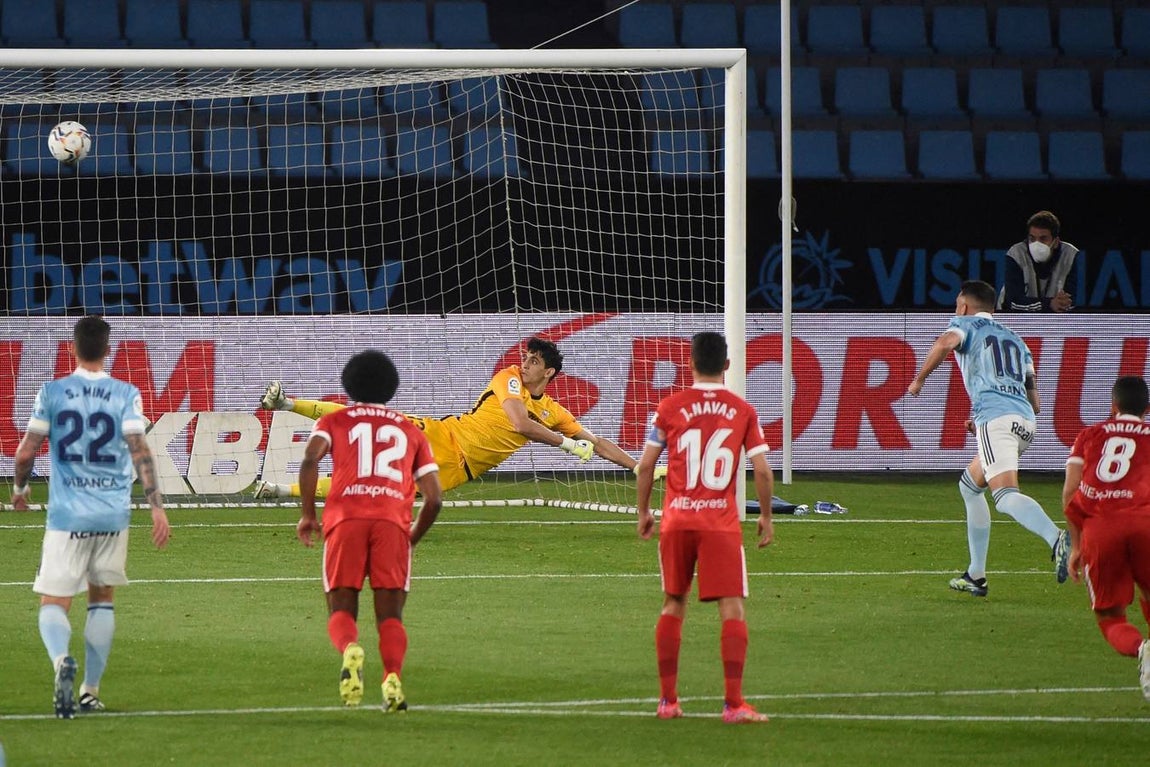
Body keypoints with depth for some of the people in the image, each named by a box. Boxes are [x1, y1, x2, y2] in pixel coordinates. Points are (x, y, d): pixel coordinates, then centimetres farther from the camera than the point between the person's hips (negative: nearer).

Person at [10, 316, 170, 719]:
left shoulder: (52, 392, -1)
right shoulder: (125, 394, -1)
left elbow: (26, 452, 1)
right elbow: (139, 450, -9)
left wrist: (19, 489, 19)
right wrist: (156, 506, -9)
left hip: (67, 515, -2)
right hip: (113, 514, 2)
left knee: (53, 603, 0)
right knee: (102, 599, 18)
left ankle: (61, 659, -32)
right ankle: (91, 691, 17)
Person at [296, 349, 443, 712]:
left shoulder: (334, 421, 20)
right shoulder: (410, 431, 25)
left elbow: (310, 459, -2)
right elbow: (433, 498, 17)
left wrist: (307, 514, 6)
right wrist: (412, 539, 30)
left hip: (345, 519, -1)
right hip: (393, 522, 1)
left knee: (341, 610, 5)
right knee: (390, 615, 5)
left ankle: (350, 649, -29)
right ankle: (393, 679, -21)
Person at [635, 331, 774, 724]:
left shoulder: (670, 407, 2)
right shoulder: (743, 411, 1)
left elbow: (645, 465, 2)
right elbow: (762, 471, -1)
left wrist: (644, 511, 15)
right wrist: (766, 517, 13)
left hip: (677, 519, 2)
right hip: (722, 523, -2)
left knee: (673, 605, 15)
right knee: (732, 608, -3)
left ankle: (667, 700, 16)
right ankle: (734, 703, -13)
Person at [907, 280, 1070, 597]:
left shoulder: (966, 324, 16)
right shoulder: (1015, 339, 33)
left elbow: (946, 342, -11)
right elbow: (1035, 402, 28)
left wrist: (919, 380, 1)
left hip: (994, 415, -7)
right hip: (1025, 421, 7)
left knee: (1006, 494, -22)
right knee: (970, 485, 25)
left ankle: (1056, 538, -49)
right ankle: (976, 576, 24)